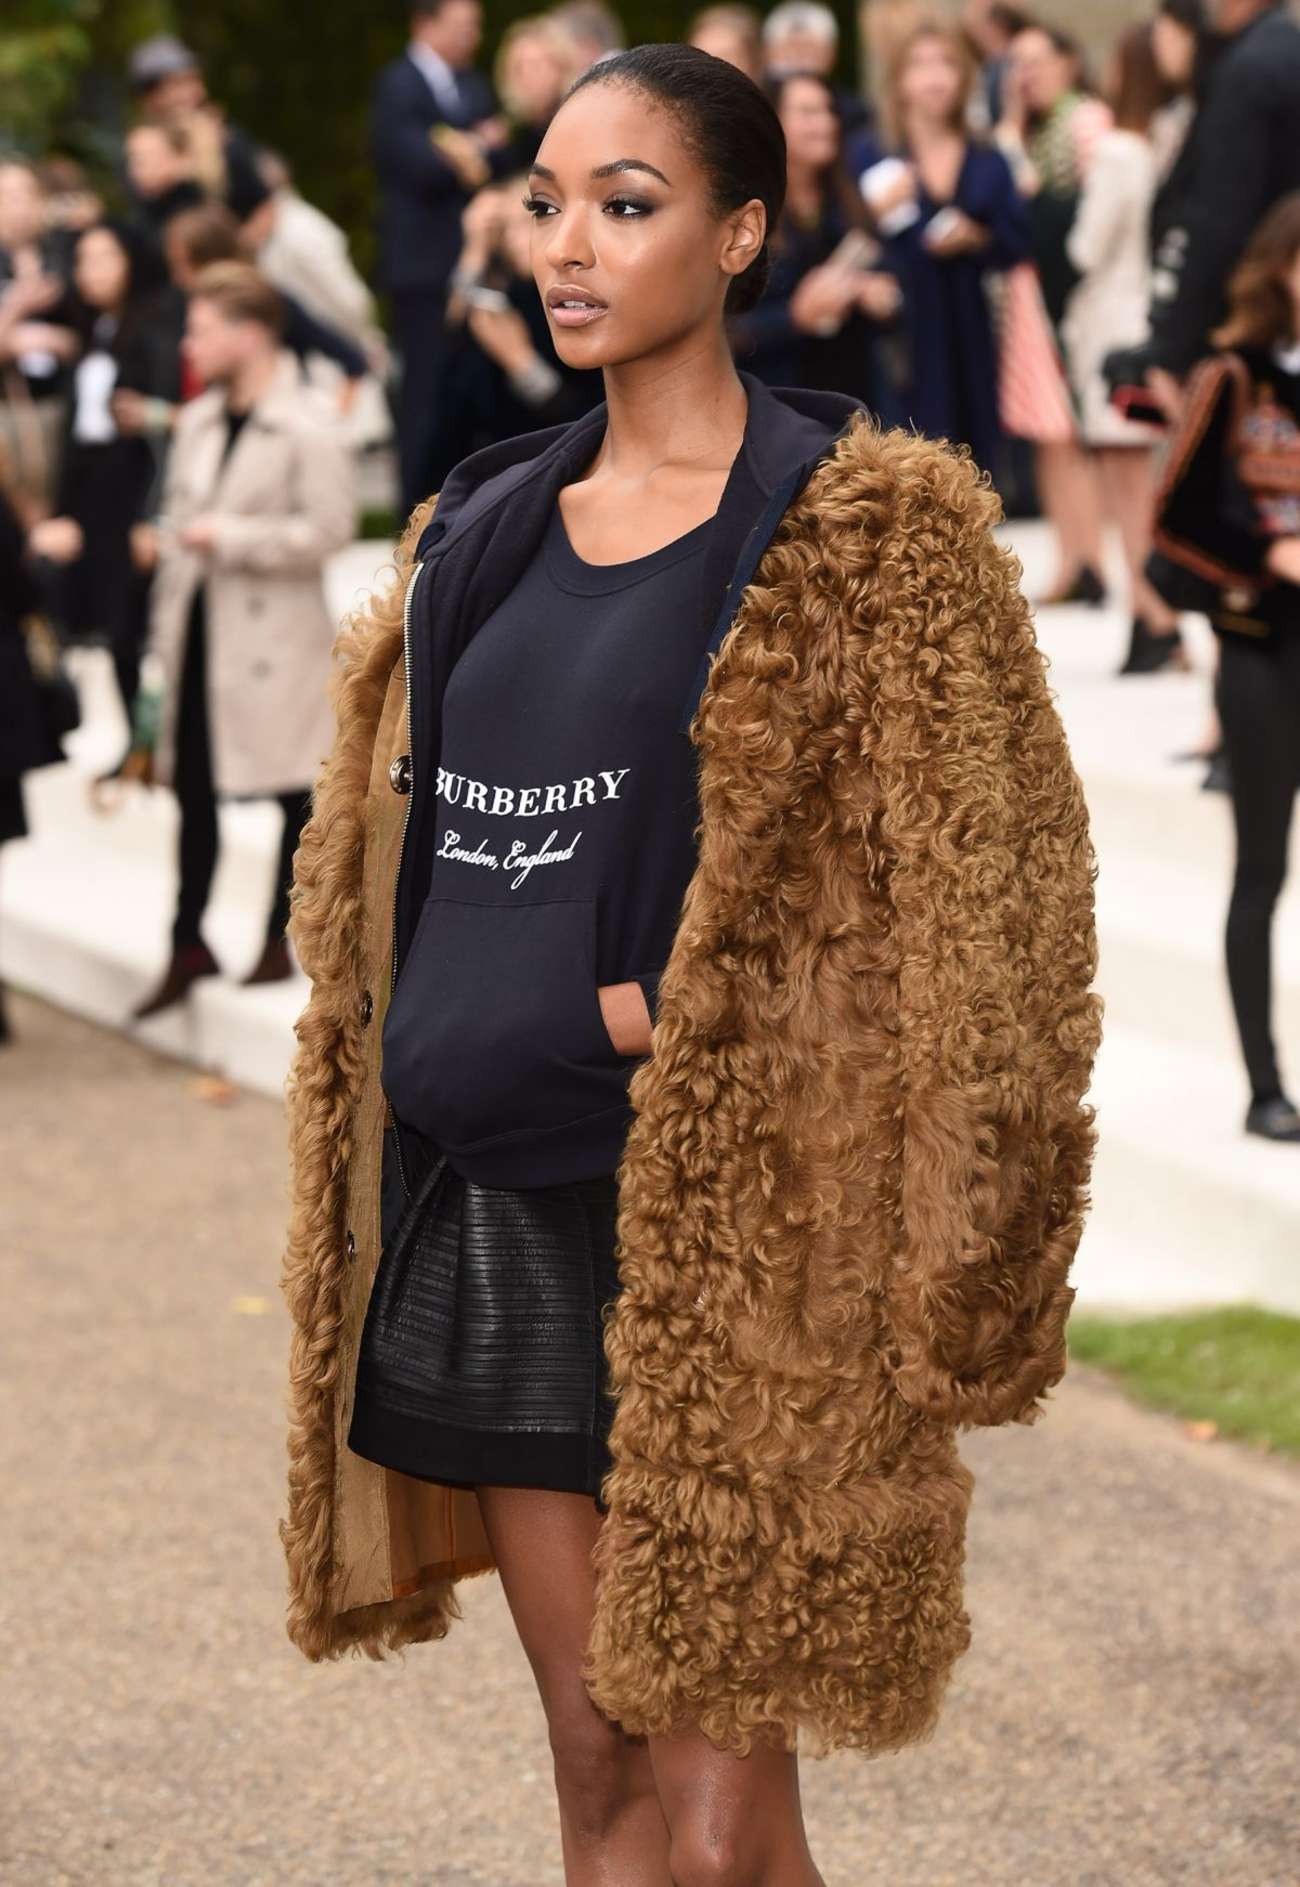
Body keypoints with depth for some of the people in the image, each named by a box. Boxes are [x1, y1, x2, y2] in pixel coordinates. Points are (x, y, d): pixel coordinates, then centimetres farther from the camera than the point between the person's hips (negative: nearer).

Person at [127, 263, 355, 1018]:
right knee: (194, 792, 9)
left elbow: (329, 527, -19)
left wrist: (229, 537, -20)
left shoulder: (309, 425, -12)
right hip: (201, 632, 7)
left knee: (292, 793, 5)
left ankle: (281, 940, 15)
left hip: (273, 637, -7)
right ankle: (189, 946, 17)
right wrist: (165, 541, 4)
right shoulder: (200, 420, 12)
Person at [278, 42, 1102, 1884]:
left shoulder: (871, 533, -6)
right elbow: (380, 864, 22)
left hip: (721, 1225, -6)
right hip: (484, 1208, 6)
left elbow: (989, 895, -9)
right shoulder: (478, 533, 13)